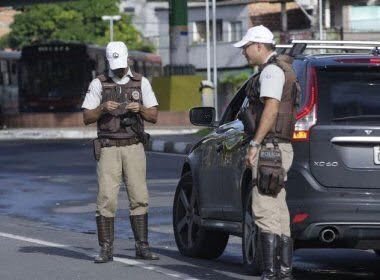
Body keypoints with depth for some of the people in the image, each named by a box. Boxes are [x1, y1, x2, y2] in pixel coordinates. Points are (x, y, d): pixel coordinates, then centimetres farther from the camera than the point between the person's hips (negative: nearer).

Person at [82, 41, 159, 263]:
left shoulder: (141, 82, 9)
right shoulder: (99, 84, 5)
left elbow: (154, 117, 8)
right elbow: (87, 118, 3)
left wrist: (140, 108, -12)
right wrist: (103, 109, -15)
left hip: (134, 147, 1)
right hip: (108, 149, -1)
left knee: (139, 197, -2)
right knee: (106, 198, -7)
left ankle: (142, 246, 4)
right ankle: (106, 249, -5)